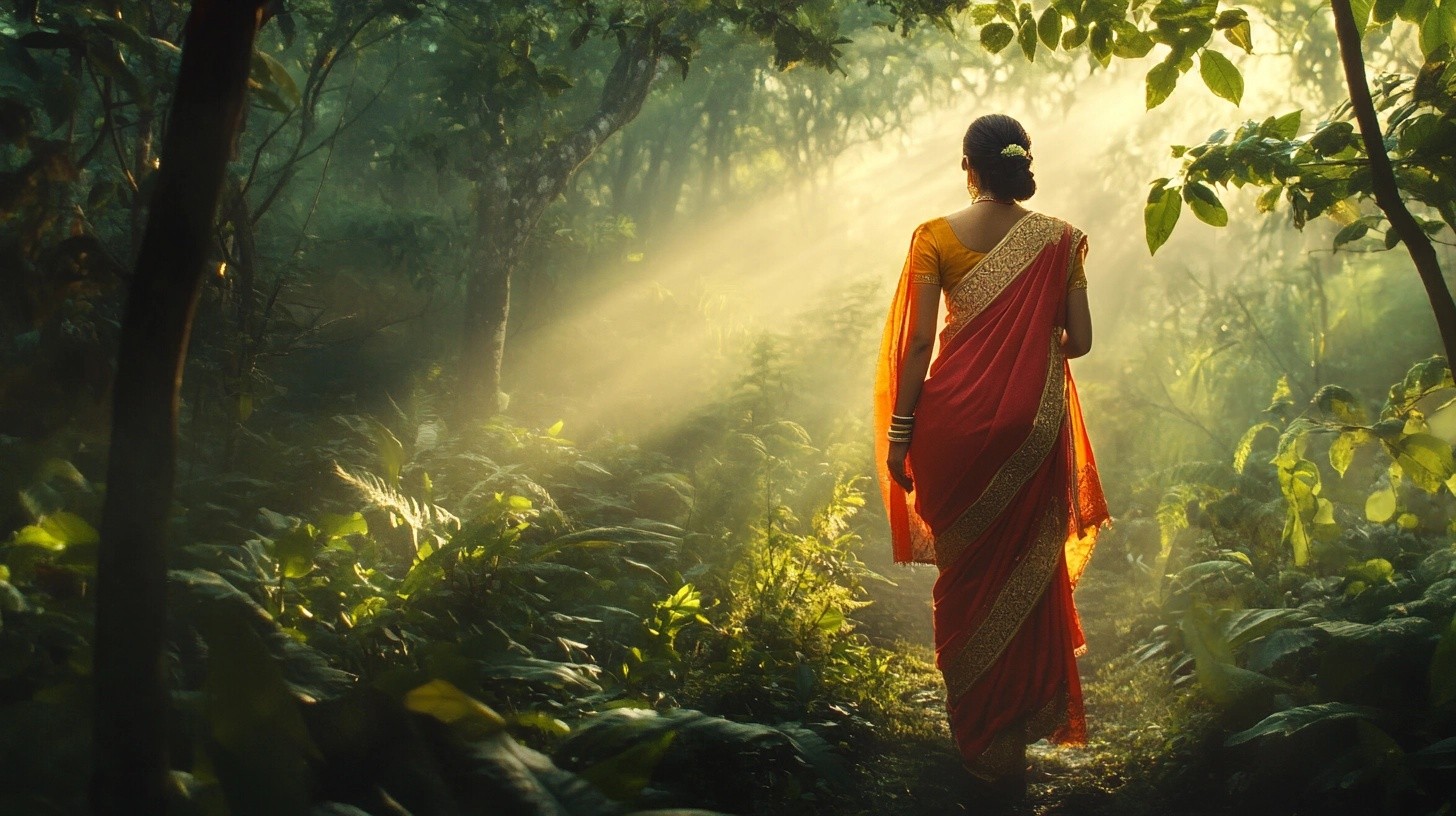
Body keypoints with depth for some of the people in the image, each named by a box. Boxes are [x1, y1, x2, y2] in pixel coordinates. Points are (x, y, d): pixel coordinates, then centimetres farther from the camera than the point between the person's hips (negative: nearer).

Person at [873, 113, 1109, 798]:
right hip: (1033, 420, 1)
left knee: (965, 569, 14)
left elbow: (917, 340, -9)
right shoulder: (1059, 239, -1)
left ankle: (978, 734, 22)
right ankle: (1020, 732, 23)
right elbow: (1078, 341, 0)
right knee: (1027, 572, 14)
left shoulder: (937, 236, -5)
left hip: (957, 414, -1)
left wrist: (898, 432, -3)